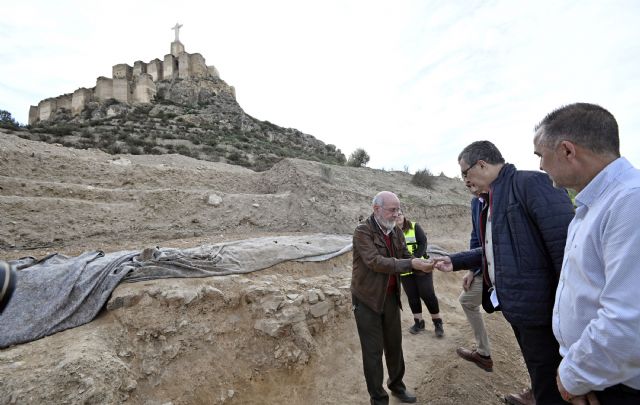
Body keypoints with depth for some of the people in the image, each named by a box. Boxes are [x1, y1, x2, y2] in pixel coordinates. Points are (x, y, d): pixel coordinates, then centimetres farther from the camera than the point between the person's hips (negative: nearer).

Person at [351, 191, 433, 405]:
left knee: (395, 344, 21)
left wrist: (422, 264, -18)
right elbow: (375, 262, -29)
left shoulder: (396, 231, 5)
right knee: (373, 350, 7)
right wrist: (412, 264, -32)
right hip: (368, 299, -6)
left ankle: (397, 385, 43)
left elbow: (405, 257, 3)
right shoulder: (363, 231, -19)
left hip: (391, 297, 7)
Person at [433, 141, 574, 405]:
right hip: (513, 303, 9)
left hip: (537, 304, -9)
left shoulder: (531, 183, -16)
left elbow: (567, 243, -23)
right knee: (537, 372, 25)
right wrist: (455, 261, 12)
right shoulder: (493, 198, 12)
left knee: (549, 383, 10)